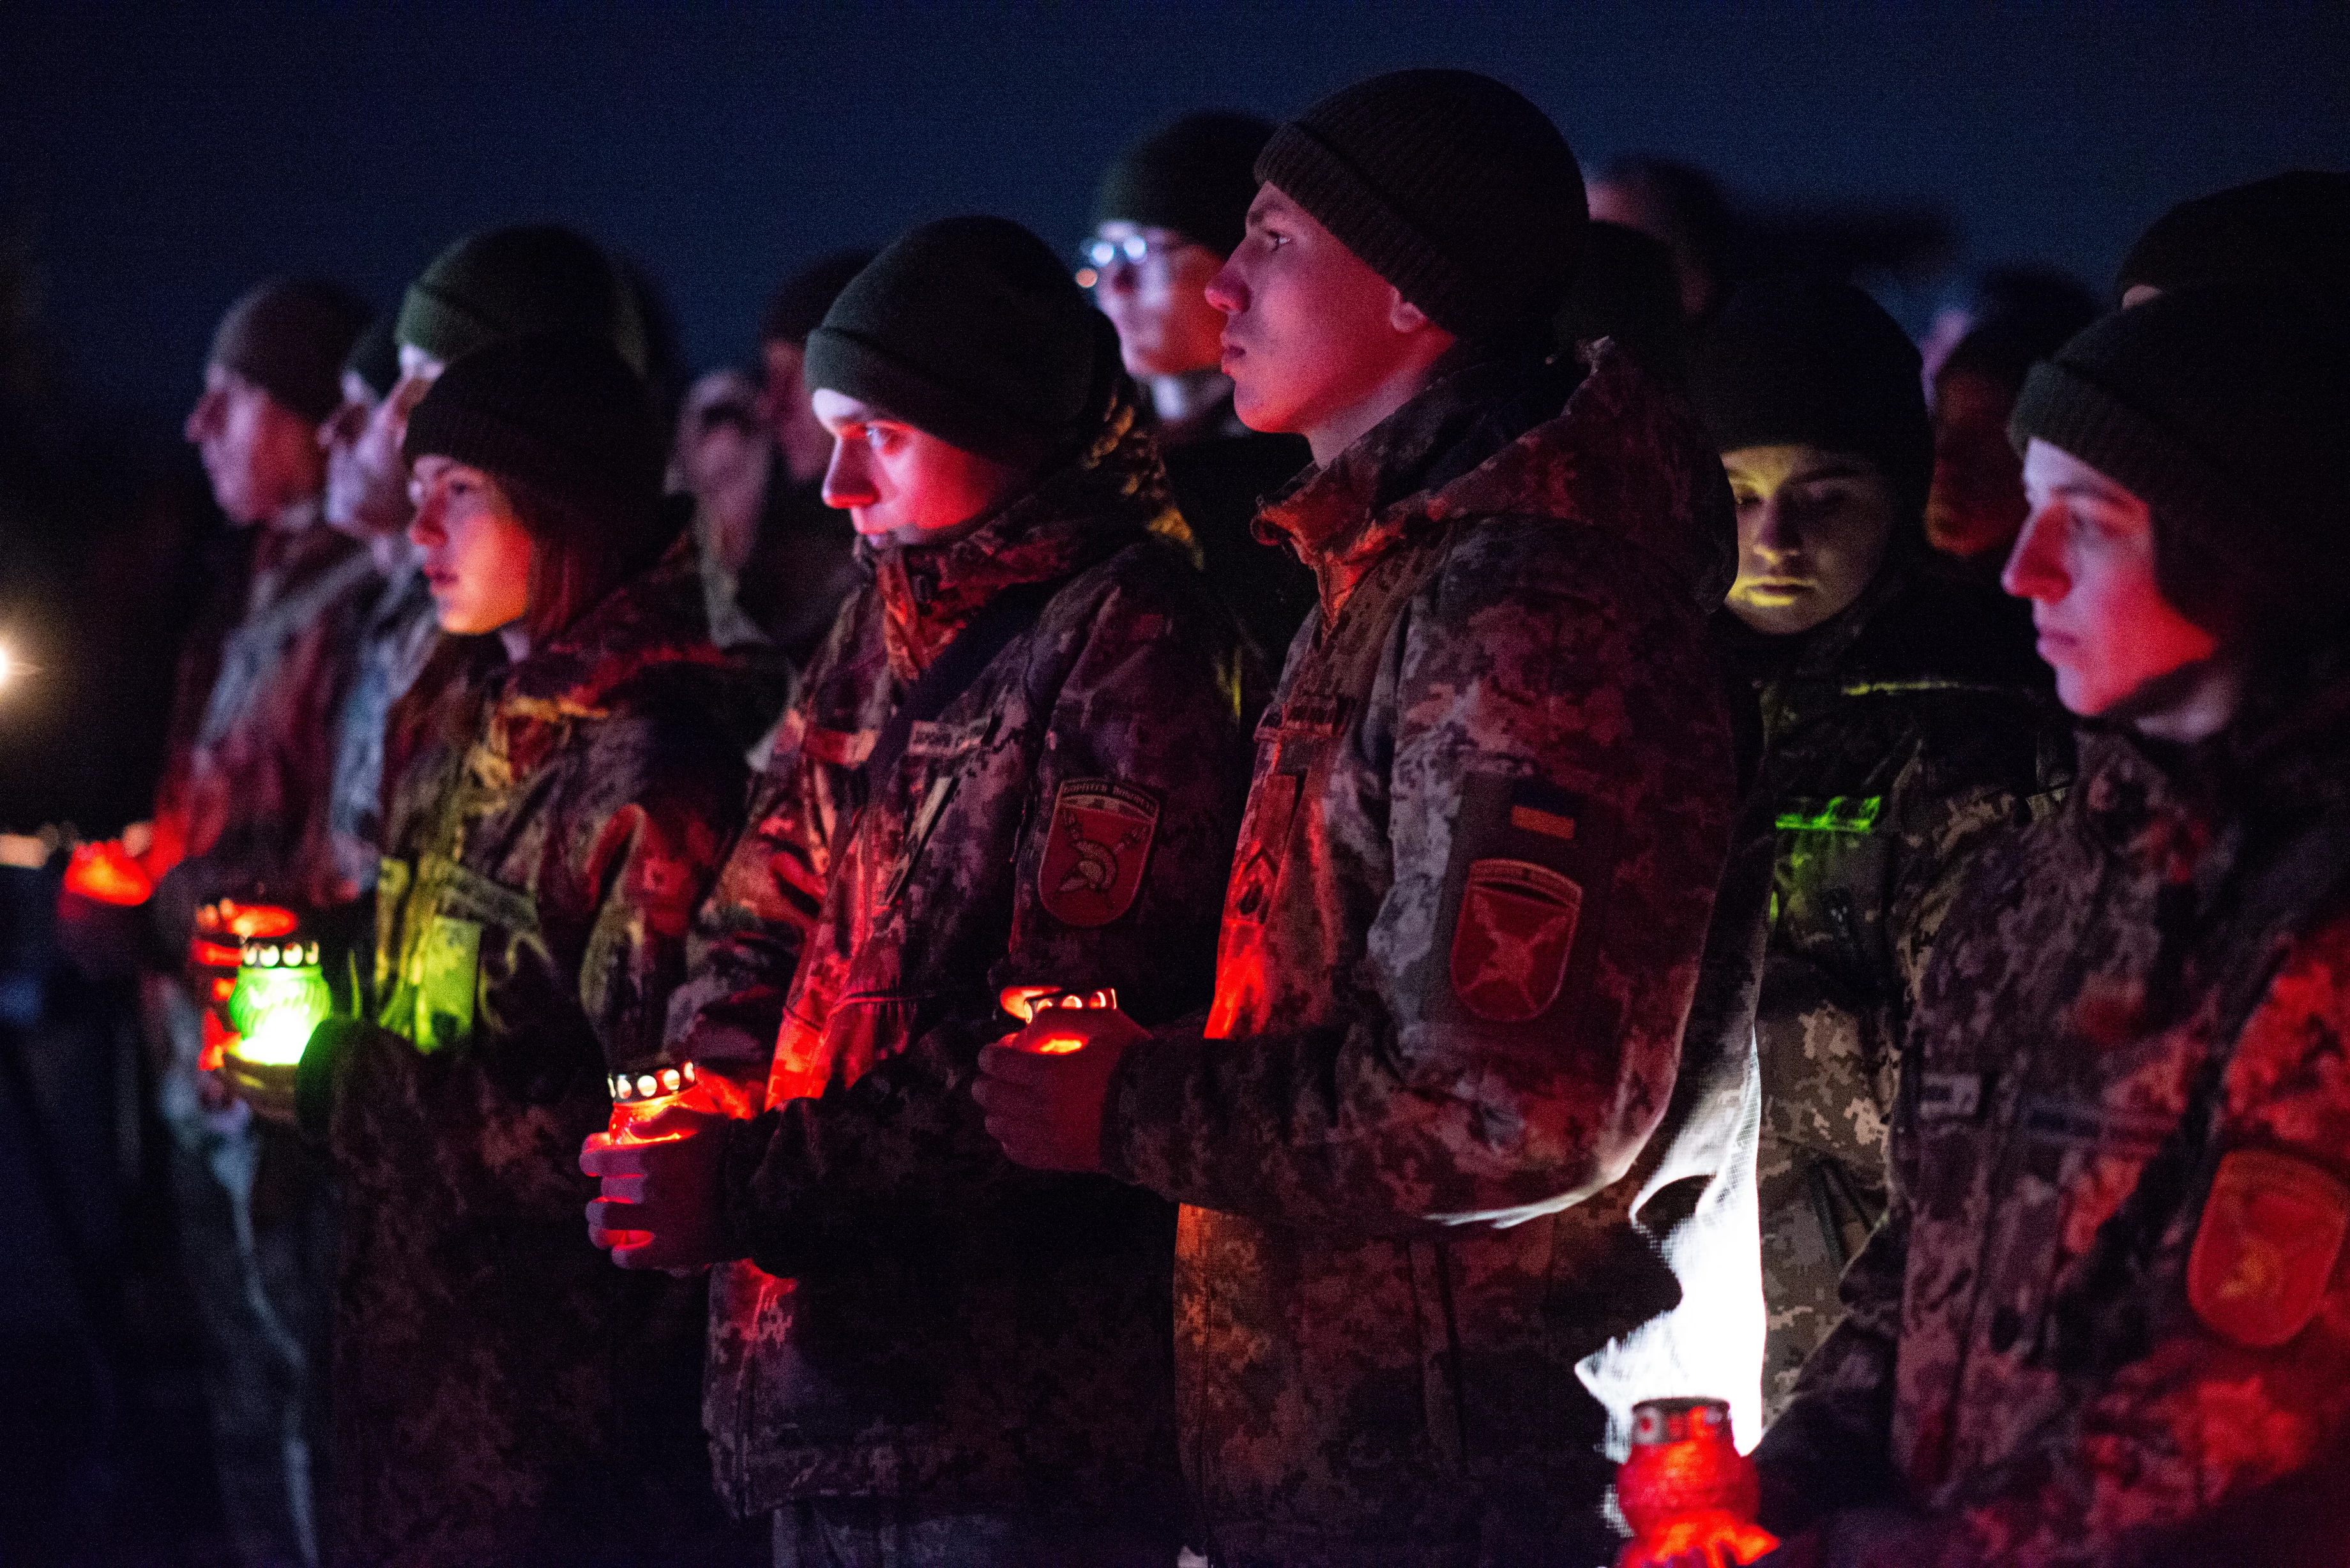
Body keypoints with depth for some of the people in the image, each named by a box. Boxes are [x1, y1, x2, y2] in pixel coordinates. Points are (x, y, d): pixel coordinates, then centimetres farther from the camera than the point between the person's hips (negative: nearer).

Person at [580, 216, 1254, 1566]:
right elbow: (766, 921, 18)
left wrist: (749, 1187, -18)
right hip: (823, 1384, 8)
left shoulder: (1128, 644, -10)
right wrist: (694, 1119, -3)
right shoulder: (887, 631, 15)